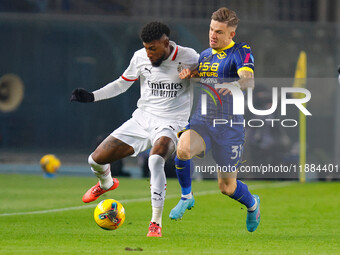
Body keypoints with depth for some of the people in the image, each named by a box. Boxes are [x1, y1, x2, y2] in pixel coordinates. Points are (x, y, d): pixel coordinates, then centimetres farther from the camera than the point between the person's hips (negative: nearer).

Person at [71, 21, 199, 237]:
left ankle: (156, 223, -28)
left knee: (156, 160, -38)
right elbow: (122, 84, 15)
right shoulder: (140, 57, -1)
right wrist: (92, 96, 6)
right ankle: (106, 184, 39)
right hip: (142, 120, 5)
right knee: (96, 160, -1)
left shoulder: (188, 58, -12)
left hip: (171, 123, -5)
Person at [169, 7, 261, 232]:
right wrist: (187, 75, -1)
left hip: (230, 124, -4)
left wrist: (235, 84, -48)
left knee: (227, 186, 4)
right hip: (202, 121, 4)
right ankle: (187, 197, -6)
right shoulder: (205, 55, 13)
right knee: (183, 148, -31)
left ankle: (252, 203, 39)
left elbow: (249, 80, -25)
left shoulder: (241, 52, -6)